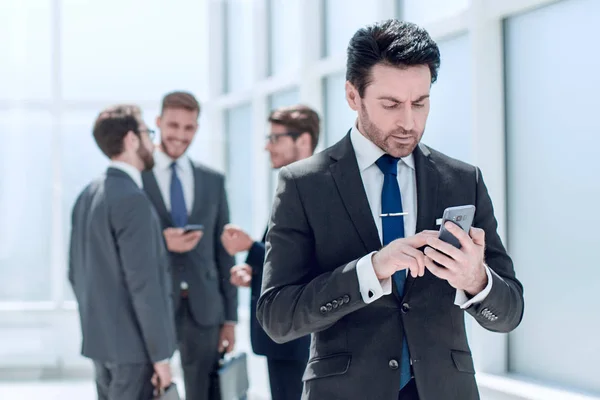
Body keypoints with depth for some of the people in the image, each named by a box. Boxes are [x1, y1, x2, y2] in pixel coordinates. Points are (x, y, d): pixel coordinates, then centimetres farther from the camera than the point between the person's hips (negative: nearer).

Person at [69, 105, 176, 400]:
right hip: (133, 344, -9)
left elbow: (76, 273, 16)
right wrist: (160, 354, -17)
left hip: (100, 342, 9)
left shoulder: (88, 195, 10)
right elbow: (143, 283, -21)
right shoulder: (132, 200, -18)